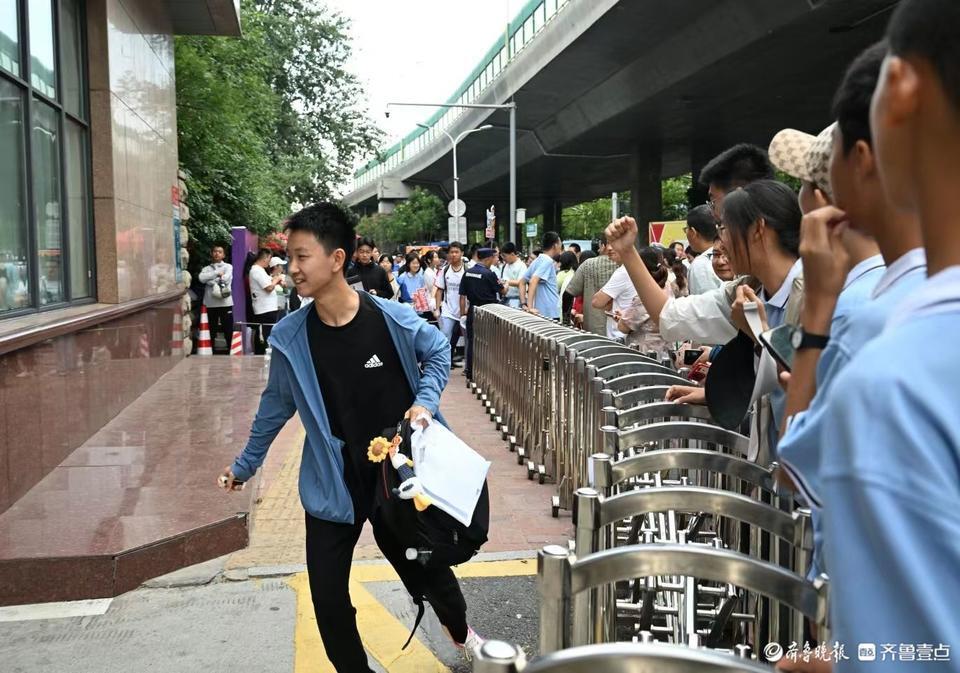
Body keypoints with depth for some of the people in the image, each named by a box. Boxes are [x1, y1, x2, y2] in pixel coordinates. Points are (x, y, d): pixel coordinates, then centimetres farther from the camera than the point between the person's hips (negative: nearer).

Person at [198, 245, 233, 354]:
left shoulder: (228, 266, 7)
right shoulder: (206, 268, 12)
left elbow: (226, 278, -12)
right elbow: (202, 278, -8)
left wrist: (211, 280, -4)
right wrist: (217, 273, -9)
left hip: (225, 302, -2)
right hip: (211, 303, 2)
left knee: (228, 329, -2)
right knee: (212, 329, 8)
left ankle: (230, 350, 5)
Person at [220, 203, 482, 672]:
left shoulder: (391, 319, -17)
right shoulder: (290, 337, -12)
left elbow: (437, 353, 3)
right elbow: (277, 404, 5)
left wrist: (425, 402, -13)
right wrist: (245, 464, 14)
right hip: (332, 485, 1)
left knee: (427, 567, 18)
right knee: (328, 596, 1)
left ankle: (462, 635, 52)